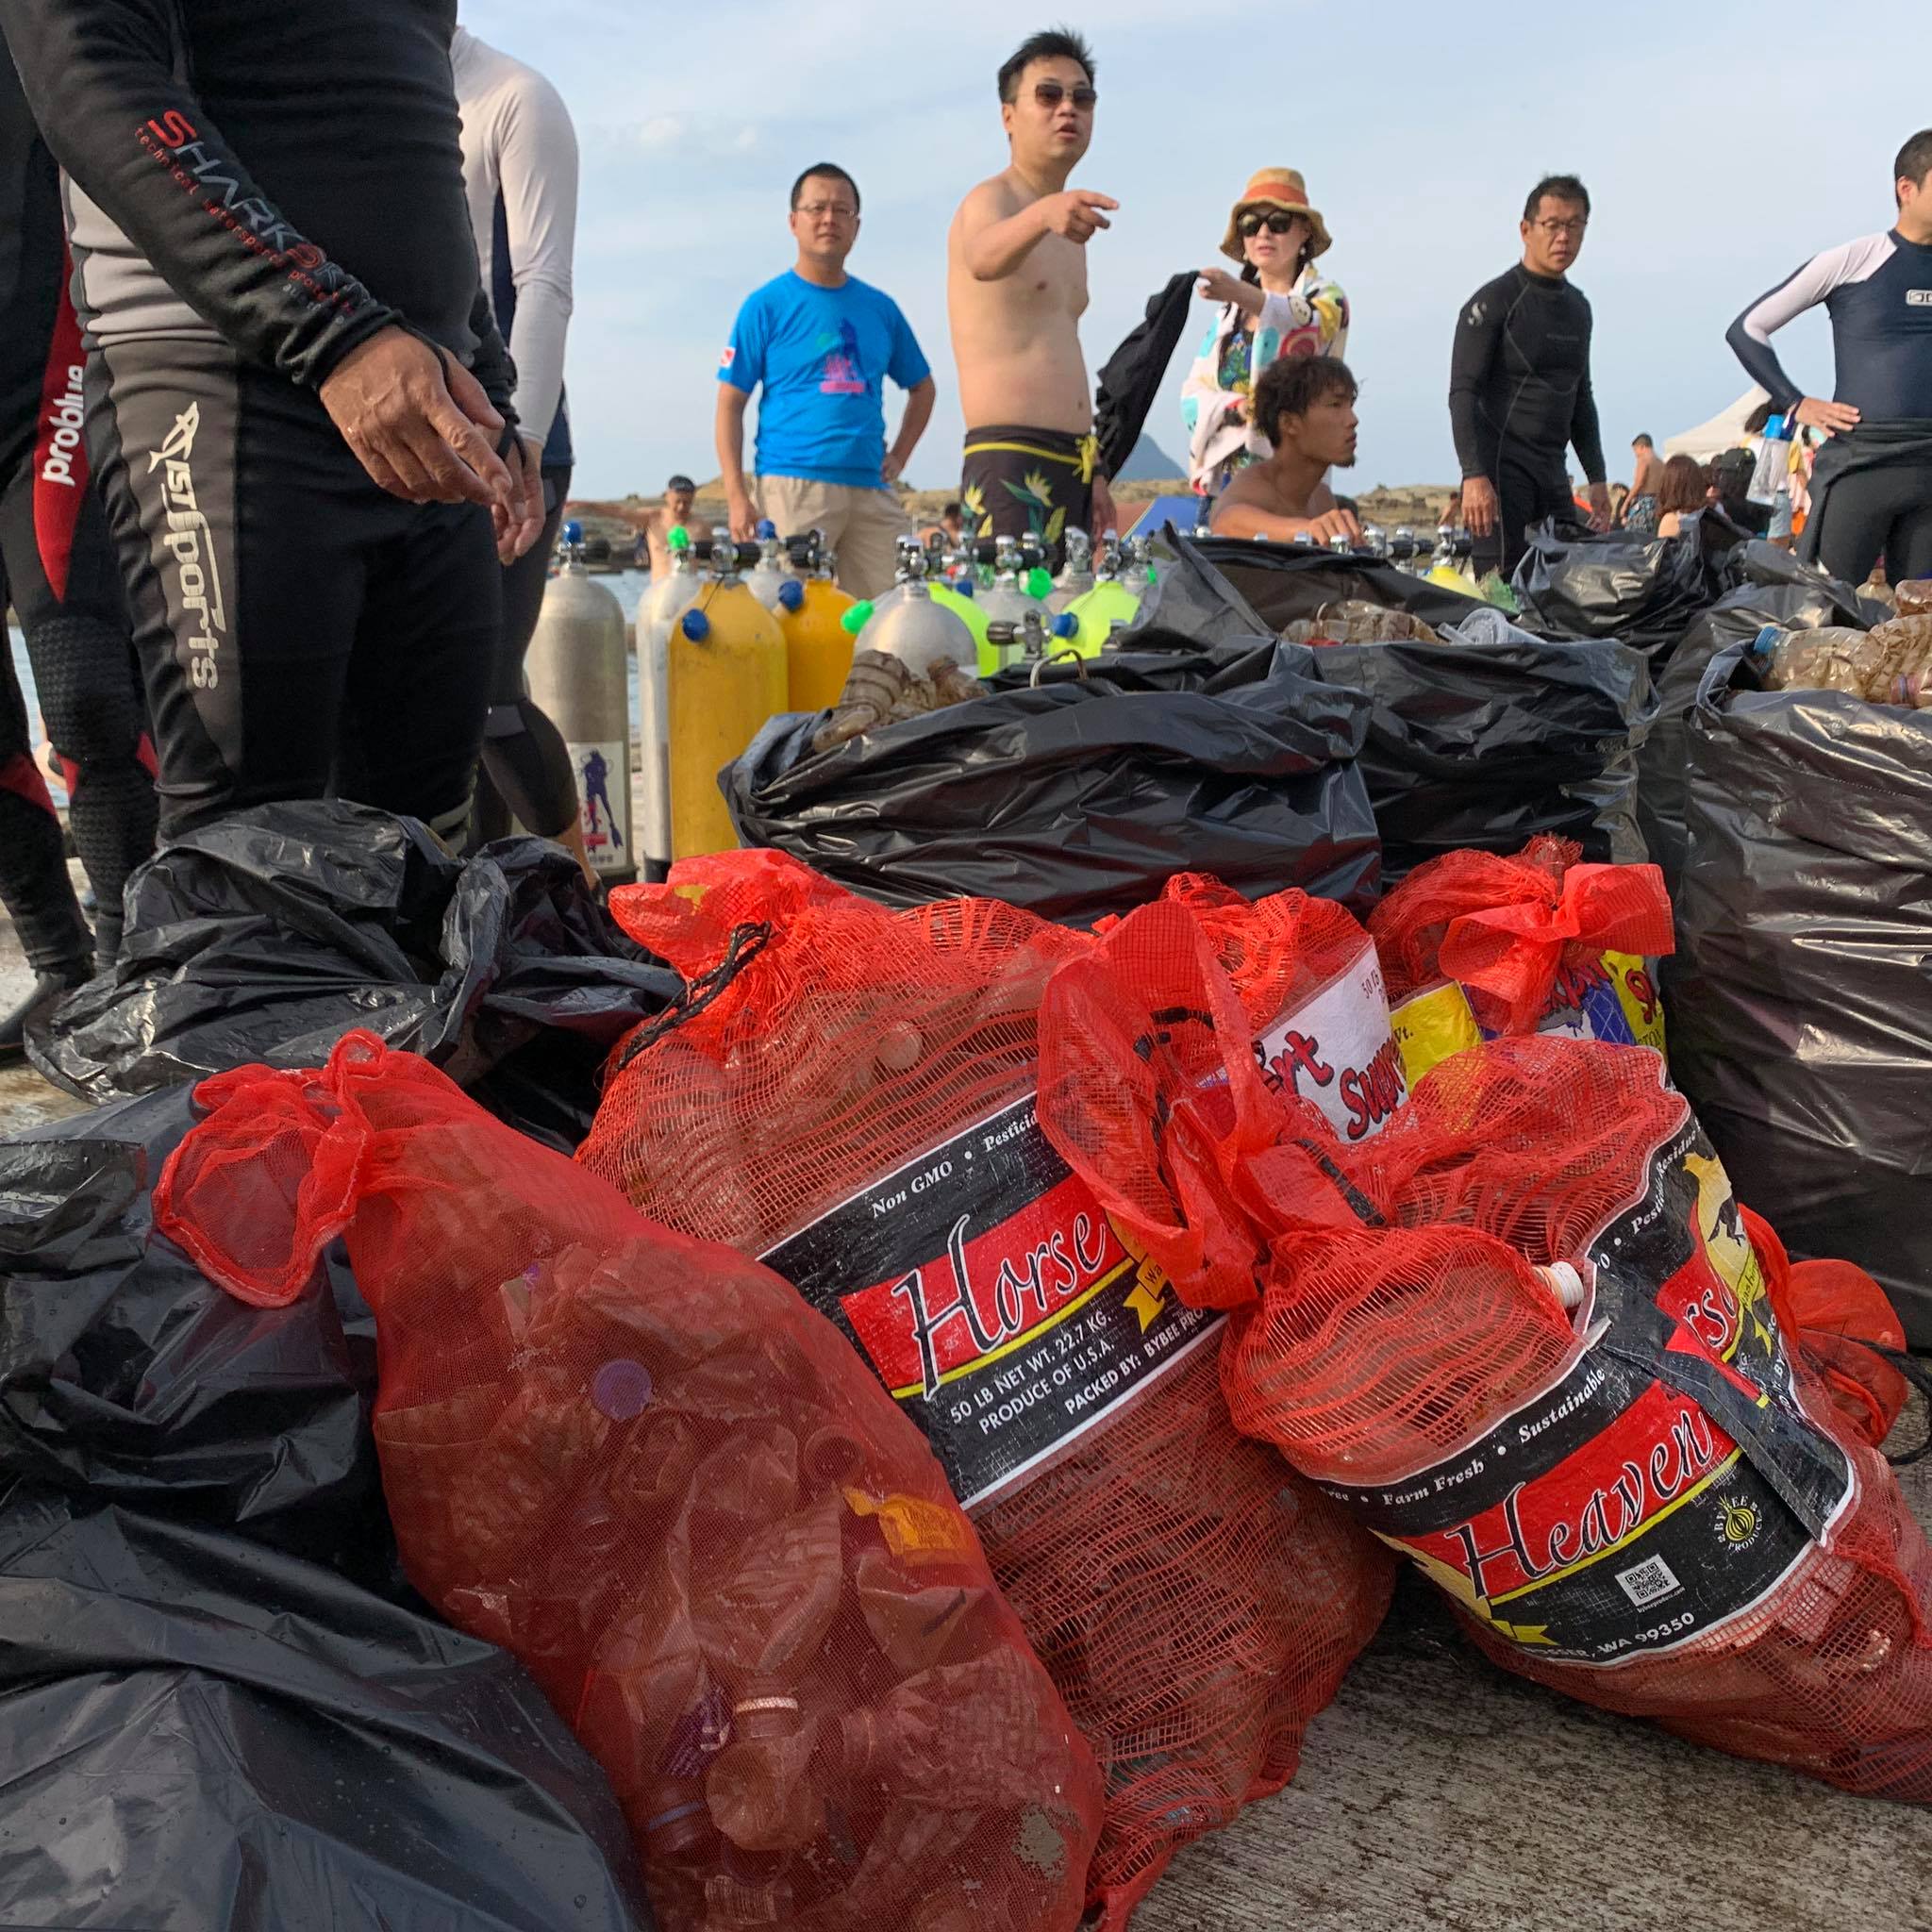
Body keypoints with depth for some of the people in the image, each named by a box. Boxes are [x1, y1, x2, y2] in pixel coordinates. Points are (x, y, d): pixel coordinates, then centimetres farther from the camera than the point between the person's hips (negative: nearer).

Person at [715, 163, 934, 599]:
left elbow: (922, 387, 27)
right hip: (793, 485, -4)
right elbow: (729, 405, 1)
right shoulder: (766, 306, 4)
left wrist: (899, 456, 11)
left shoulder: (880, 309, 15)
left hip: (871, 490, 4)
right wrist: (737, 496, -9)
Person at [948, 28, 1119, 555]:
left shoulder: (1067, 231, 23)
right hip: (1010, 460, -8)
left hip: (1070, 462, 9)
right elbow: (982, 259, -29)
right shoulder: (990, 201, -3)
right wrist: (1042, 213, -50)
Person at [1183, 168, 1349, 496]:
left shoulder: (1326, 297, 4)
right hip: (1220, 478, 4)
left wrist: (1243, 295, -41)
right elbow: (1193, 393, 11)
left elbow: (1307, 322, -21)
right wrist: (1237, 408, -11)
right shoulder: (1229, 310, 19)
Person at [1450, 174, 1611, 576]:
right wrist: (1474, 476, -22)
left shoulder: (1578, 307, 18)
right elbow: (1463, 395, -12)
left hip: (1554, 475, 7)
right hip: (1502, 471, -7)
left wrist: (1597, 478, 18)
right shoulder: (1493, 302, -4)